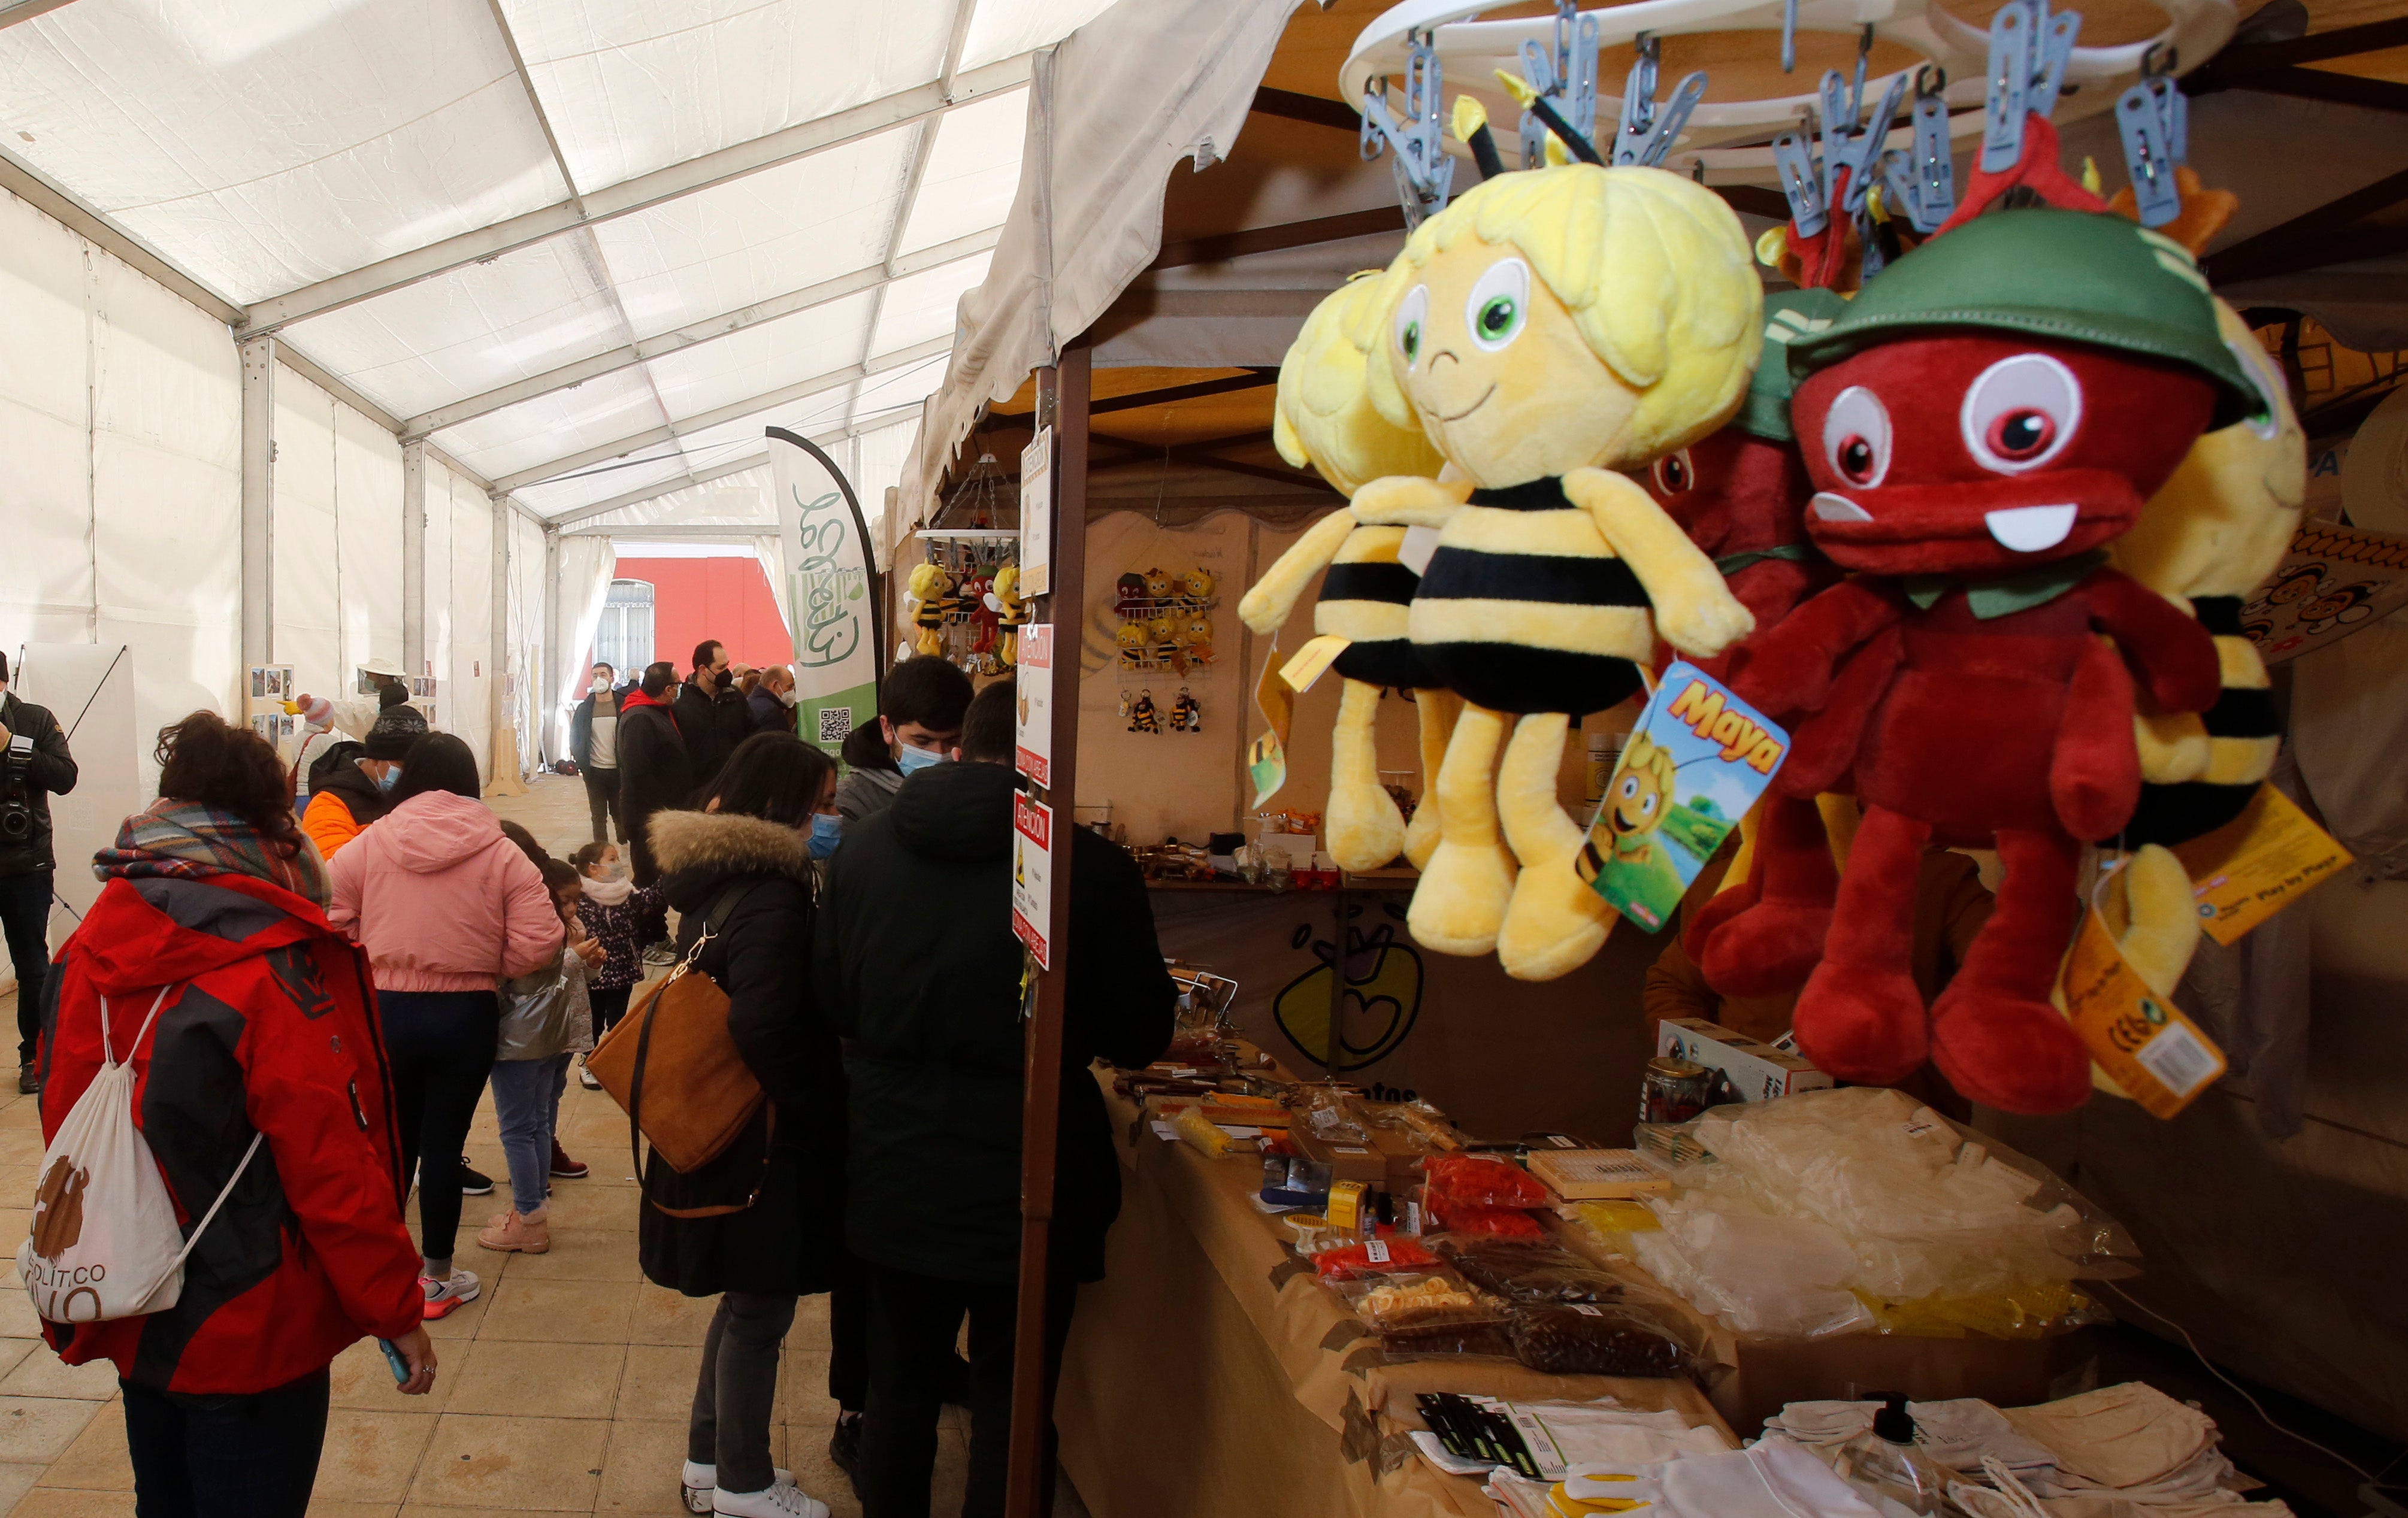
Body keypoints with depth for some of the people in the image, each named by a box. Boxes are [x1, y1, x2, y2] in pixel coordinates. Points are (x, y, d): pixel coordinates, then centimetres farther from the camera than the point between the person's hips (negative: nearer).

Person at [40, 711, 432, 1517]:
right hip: (253, 1336, -6)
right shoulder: (272, 982, -25)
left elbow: (66, 1124, 7)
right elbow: (334, 1171, -22)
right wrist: (397, 1310, -11)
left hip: (132, 1324, 6)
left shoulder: (84, 958, -5)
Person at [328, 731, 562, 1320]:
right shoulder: (501, 854, -7)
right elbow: (539, 941, -12)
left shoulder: (367, 846, -5)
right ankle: (437, 1281, 20)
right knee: (443, 1144, 9)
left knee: (392, 1143, 17)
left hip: (384, 1012, 1)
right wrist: (486, 967, 5)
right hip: (466, 1016, -1)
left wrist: (377, 964, 9)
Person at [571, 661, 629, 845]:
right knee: (599, 817, 5)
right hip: (594, 772, 2)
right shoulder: (584, 709, 5)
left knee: (620, 815, 4)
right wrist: (582, 763, -1)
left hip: (618, 771, -2)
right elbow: (575, 739, 11)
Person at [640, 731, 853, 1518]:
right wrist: (817, 1107, -16)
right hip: (762, 1146, -9)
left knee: (744, 1298, 22)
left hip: (717, 1125, 9)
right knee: (761, 1307, 6)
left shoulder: (716, 878, 7)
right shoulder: (772, 900, -22)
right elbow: (765, 1030, -30)